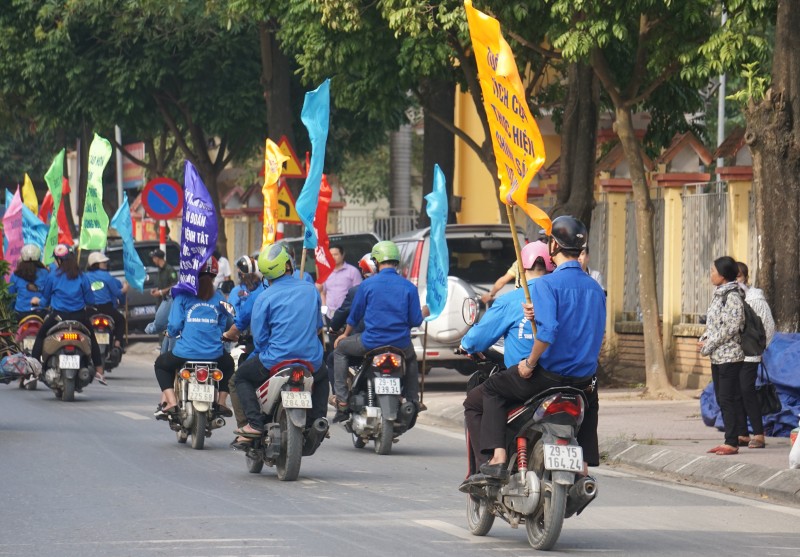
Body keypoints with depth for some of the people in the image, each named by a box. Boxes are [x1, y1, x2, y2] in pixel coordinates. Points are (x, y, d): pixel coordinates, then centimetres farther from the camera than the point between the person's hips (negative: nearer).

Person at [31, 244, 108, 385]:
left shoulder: (52, 276, -2)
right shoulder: (82, 277, 1)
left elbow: (46, 299, 6)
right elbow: (90, 300, 2)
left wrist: (38, 301, 28)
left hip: (58, 315, -2)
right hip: (79, 316, 2)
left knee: (40, 337, 16)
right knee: (92, 340, 21)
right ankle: (99, 371, 17)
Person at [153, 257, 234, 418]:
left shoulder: (183, 295, 0)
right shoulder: (218, 298, 7)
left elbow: (174, 325, -4)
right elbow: (224, 326, 9)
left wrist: (170, 333, 20)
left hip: (185, 353, -2)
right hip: (214, 355, 2)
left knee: (161, 364, 30)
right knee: (228, 363, 38)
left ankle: (171, 403, 11)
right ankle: (221, 402, 24)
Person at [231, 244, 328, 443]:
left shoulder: (264, 297, -8)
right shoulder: (311, 290, 3)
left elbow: (259, 337, -6)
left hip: (275, 362, -3)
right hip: (311, 362, 3)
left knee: (241, 377, 23)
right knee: (322, 376, 38)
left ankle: (255, 423, 2)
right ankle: (316, 421, 18)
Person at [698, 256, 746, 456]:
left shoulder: (732, 297, -14)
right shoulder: (719, 295, 14)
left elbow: (730, 328, -19)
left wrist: (708, 346, -15)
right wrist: (703, 340, 2)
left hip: (729, 356, -9)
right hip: (717, 357, 9)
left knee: (728, 400, -8)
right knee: (721, 399, 11)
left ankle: (732, 443, -6)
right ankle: (728, 441, 15)